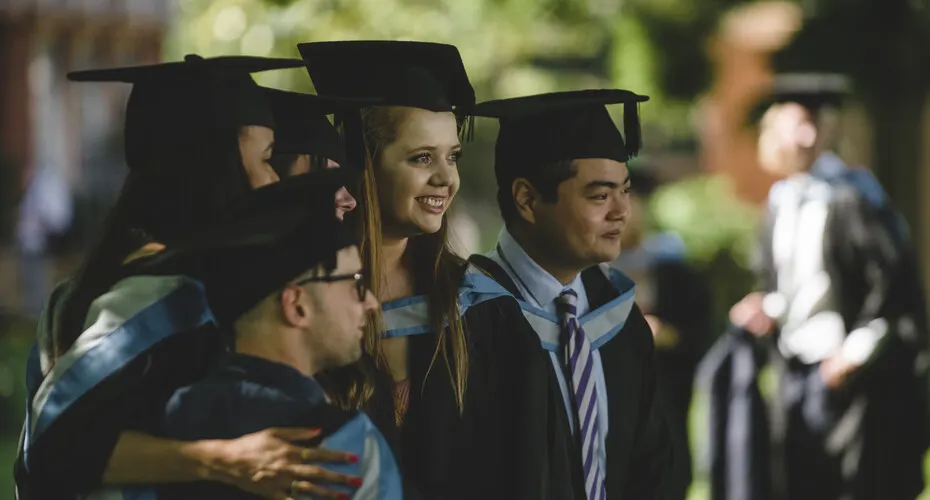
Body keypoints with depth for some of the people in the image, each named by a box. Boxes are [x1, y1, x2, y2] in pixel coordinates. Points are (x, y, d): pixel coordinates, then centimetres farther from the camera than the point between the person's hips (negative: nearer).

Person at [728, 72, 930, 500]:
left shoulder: (850, 197, -13)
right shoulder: (783, 200, 10)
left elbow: (895, 282, -16)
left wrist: (859, 349, -17)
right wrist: (769, 311, 0)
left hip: (862, 377, -8)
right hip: (798, 376, 8)